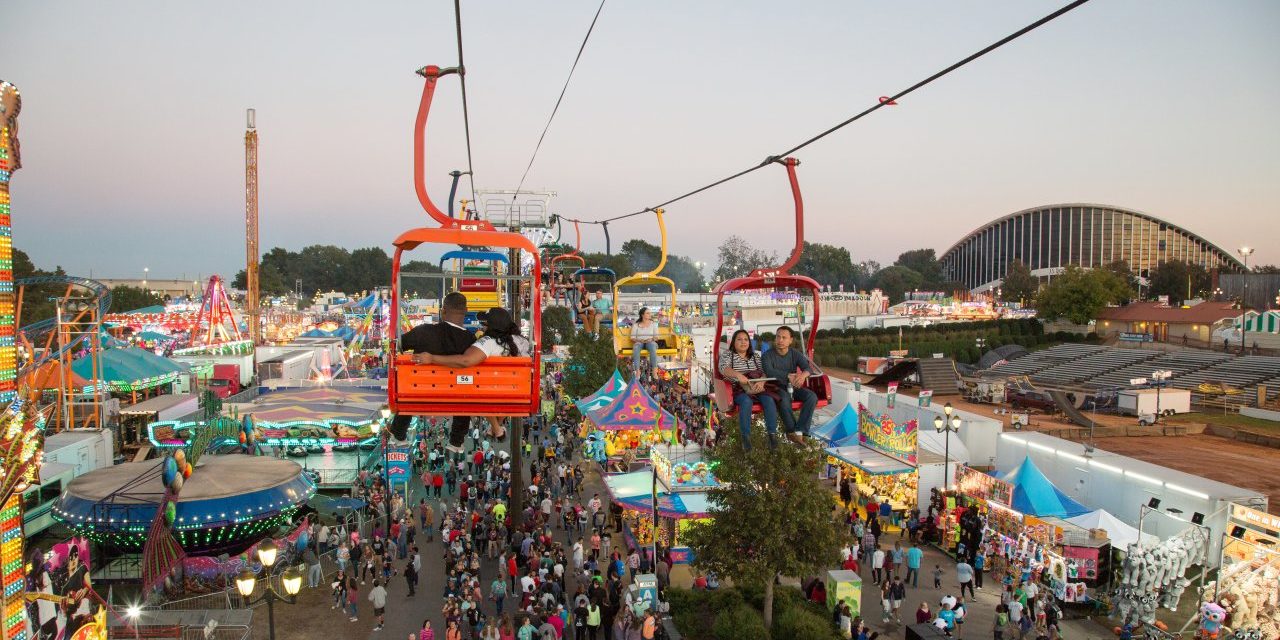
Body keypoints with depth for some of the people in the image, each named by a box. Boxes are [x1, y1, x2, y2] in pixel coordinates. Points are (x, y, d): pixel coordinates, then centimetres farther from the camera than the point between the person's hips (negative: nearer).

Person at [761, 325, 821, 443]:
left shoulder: (796, 354, 5)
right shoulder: (767, 355, -6)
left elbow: (808, 368, -10)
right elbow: (769, 371, -25)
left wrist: (803, 375, -36)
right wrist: (789, 375, -39)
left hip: (793, 387, 4)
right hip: (776, 388, -4)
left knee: (812, 397, -23)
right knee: (785, 398, -37)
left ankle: (799, 431, -26)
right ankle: (792, 430, -21)